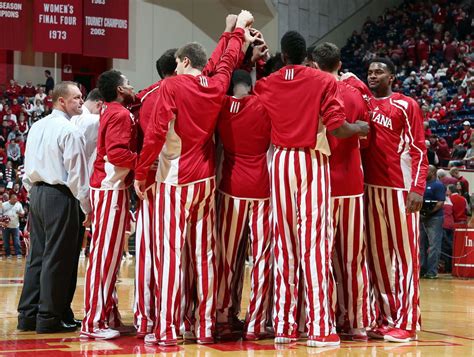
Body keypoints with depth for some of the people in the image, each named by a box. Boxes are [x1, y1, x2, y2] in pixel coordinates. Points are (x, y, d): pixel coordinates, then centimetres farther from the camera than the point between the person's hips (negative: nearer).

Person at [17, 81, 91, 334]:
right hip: (60, 196, -8)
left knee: (37, 255, 12)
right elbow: (77, 173, -13)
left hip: (36, 193, 8)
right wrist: (88, 207, -7)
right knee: (57, 258, -2)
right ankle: (49, 318, 2)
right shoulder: (70, 131, -13)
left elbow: (28, 167, 15)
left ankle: (27, 316, 15)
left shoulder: (37, 127, 11)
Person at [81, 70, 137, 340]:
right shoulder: (120, 115, -13)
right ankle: (94, 322, -7)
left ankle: (108, 316, 17)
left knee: (110, 254, 12)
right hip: (111, 188, -10)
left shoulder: (111, 112, 18)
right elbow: (117, 153, -23)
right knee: (105, 253, -8)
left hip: (111, 188, 10)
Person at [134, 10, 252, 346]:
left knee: (171, 253, -4)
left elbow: (157, 131, -15)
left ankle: (167, 329, -6)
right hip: (207, 179, 5)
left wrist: (140, 172, -7)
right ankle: (206, 327, 10)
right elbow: (229, 60, 24)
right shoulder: (216, 86, 5)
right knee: (205, 254, 7)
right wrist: (239, 28, 41)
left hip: (175, 180, -5)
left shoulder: (172, 86, -8)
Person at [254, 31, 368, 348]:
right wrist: (361, 128, 11)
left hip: (281, 163, 3)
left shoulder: (266, 85, 5)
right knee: (315, 242, -4)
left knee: (284, 243, 7)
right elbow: (337, 127, -12)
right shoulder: (324, 81, -4)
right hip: (312, 162, -3)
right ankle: (320, 328, -5)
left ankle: (284, 326, 9)